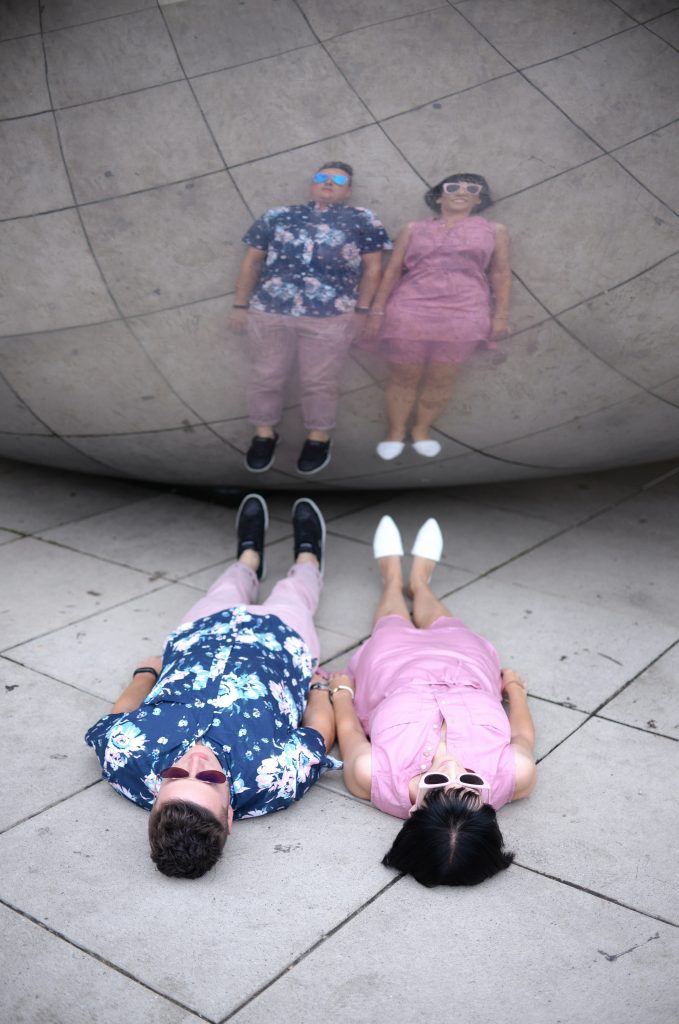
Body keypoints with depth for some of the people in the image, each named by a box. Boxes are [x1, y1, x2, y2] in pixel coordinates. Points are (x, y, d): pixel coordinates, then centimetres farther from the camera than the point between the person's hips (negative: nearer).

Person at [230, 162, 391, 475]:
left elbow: (372, 268, 5)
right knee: (266, 377, 10)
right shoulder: (277, 216, 12)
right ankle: (264, 433, 27)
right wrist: (240, 305, 10)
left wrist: (361, 311, -1)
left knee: (320, 382, 7)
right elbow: (251, 262, 13)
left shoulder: (362, 220, 6)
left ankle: (318, 437, 24)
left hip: (331, 317, -2)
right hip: (268, 312, 2)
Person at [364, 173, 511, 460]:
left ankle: (422, 430, 20)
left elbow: (501, 274, 8)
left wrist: (500, 316, 0)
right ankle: (395, 432, 14)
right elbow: (392, 271, 8)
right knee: (403, 377, 2)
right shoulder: (414, 229, 10)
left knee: (440, 379, 4)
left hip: (463, 315, 0)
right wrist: (377, 311, 2)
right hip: (409, 312, 0)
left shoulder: (494, 230, 10)